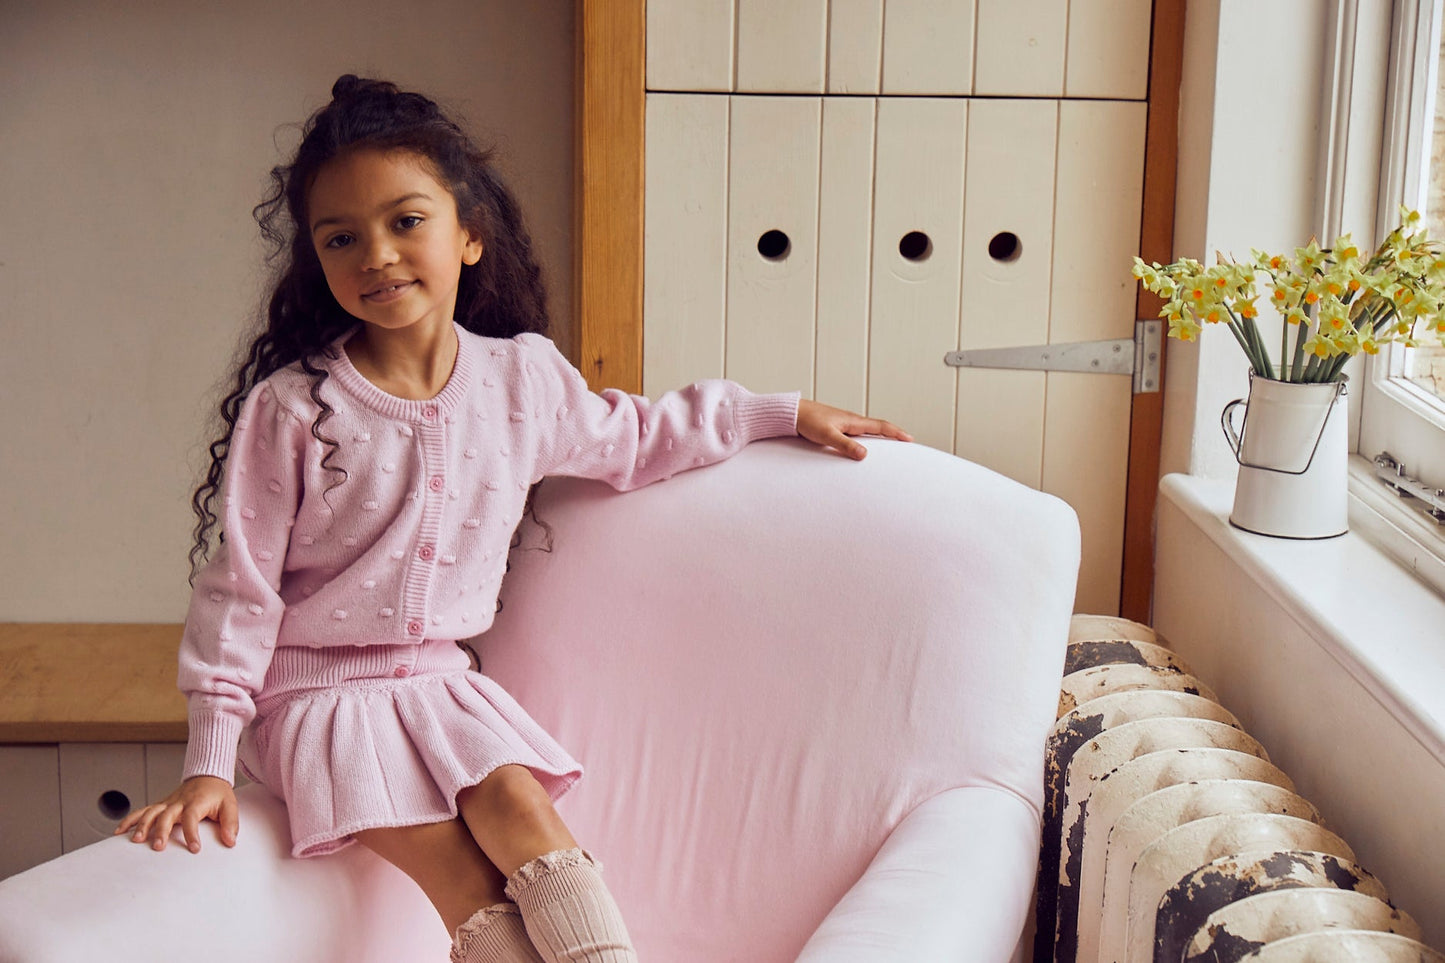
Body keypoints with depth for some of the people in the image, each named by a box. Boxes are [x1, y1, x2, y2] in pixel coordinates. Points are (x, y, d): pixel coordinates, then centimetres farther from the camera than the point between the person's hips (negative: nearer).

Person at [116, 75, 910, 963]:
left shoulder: (521, 377, -1)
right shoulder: (290, 407, -13)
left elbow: (630, 438, 18)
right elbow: (240, 588, -8)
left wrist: (785, 413, 19)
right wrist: (210, 767, -9)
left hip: (441, 679, 3)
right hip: (317, 686, -3)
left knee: (519, 807, -23)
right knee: (465, 879, -21)